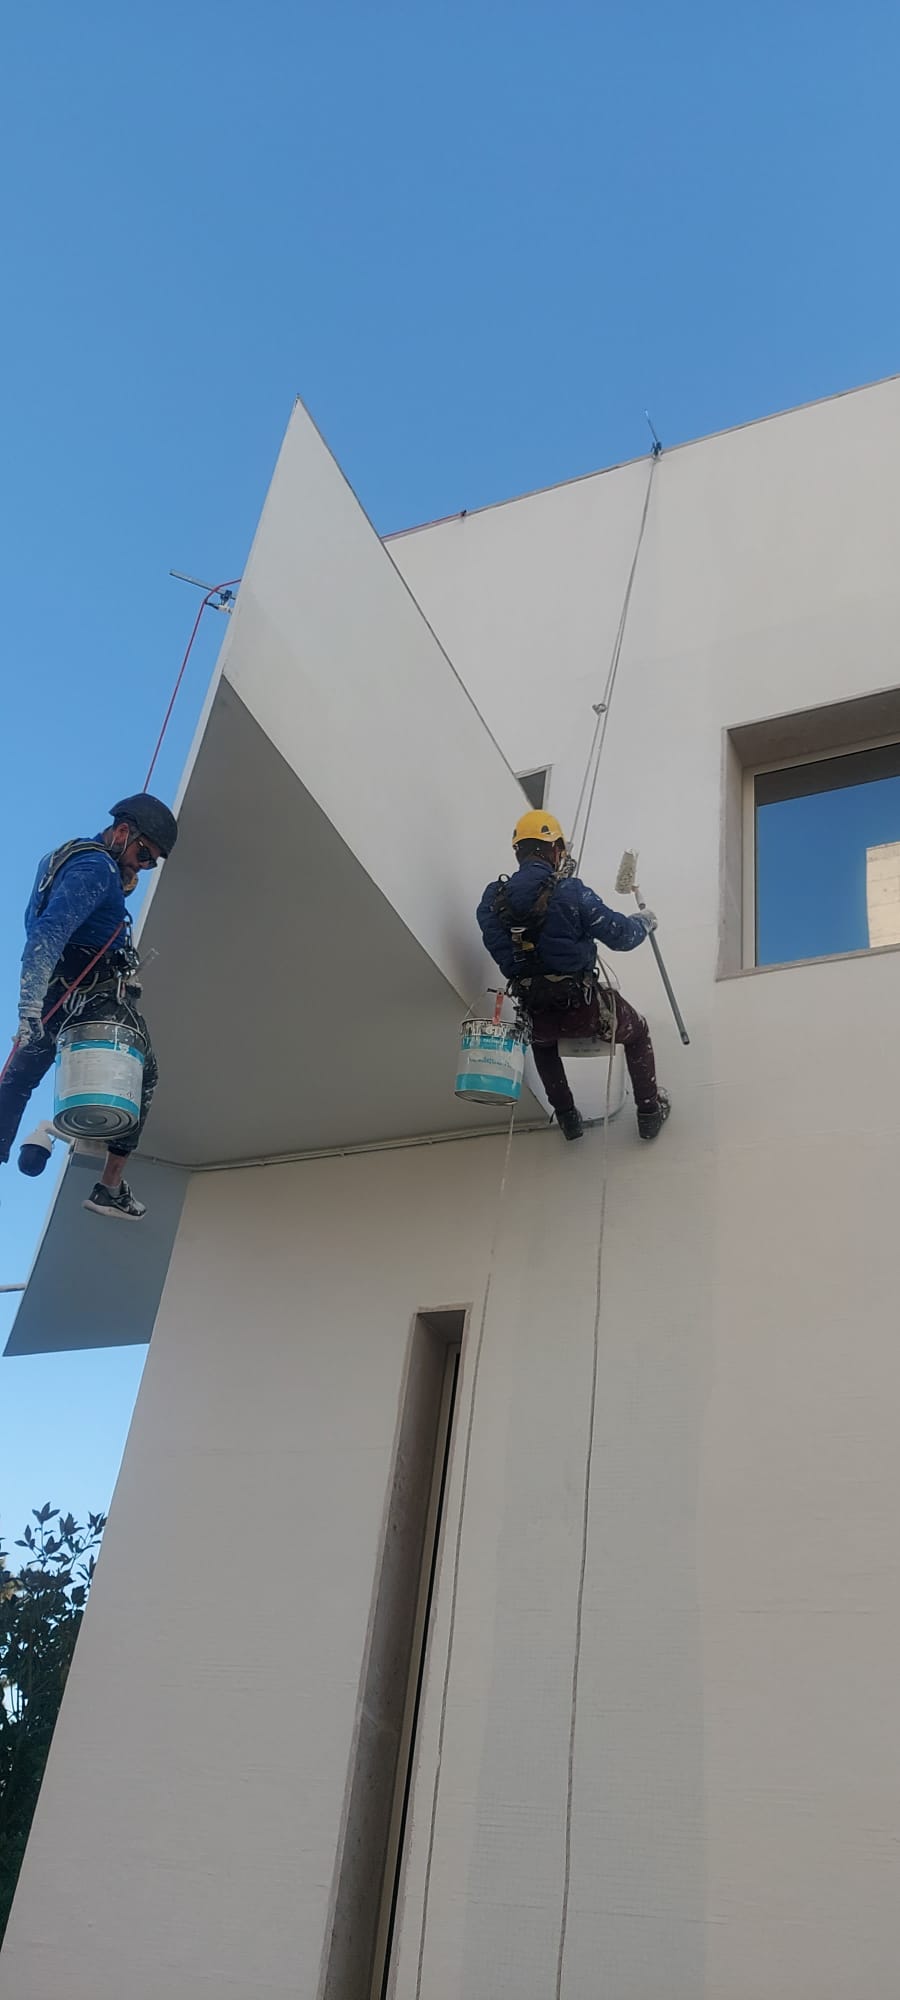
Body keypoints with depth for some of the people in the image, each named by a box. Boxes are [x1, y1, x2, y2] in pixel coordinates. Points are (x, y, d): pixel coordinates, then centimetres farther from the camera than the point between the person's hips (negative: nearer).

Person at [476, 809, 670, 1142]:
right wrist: (644, 922, 10)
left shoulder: (493, 898, -5)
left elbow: (498, 948, 10)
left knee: (542, 1040, 40)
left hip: (537, 1014, 4)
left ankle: (567, 1117, 43)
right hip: (584, 1006, -3)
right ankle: (649, 1112, 35)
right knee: (637, 1032, 27)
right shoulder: (570, 892, -17)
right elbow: (621, 936, -12)